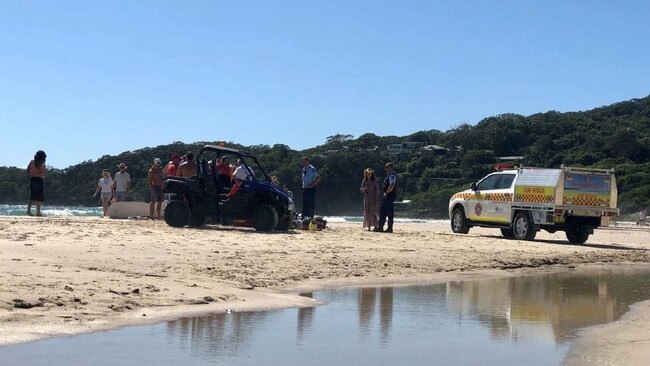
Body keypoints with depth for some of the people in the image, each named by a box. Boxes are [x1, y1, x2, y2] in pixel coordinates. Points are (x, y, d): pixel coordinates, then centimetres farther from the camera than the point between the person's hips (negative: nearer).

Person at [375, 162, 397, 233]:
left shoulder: (392, 175, -13)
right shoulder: (389, 175, 20)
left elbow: (392, 185, -25)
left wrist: (386, 192, -19)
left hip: (389, 196, -11)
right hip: (386, 197, 11)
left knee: (389, 213, -7)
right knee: (382, 212, 11)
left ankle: (390, 228, -4)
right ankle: (380, 227, 14)